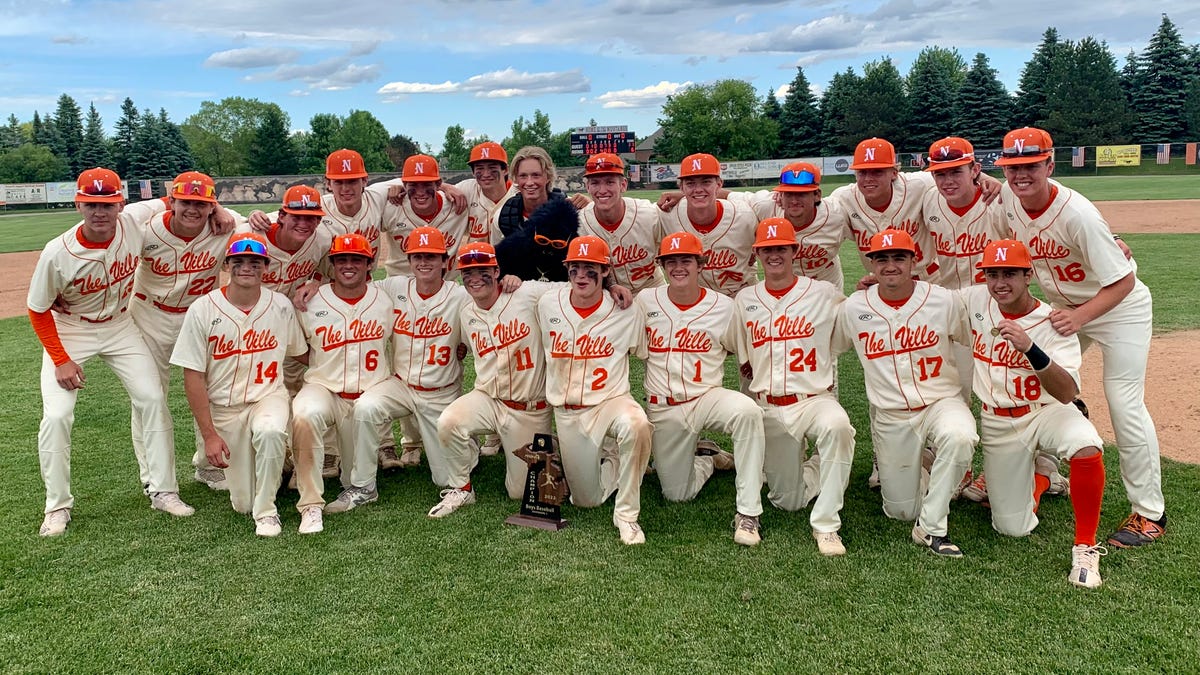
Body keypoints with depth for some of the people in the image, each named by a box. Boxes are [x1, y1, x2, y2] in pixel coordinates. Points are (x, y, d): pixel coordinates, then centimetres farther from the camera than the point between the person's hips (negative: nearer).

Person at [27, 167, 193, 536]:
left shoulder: (137, 221, -21)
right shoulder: (57, 253, -26)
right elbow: (38, 310, -12)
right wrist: (60, 360, -15)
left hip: (120, 327, 3)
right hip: (68, 332, -2)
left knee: (153, 400, -4)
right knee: (56, 416, -11)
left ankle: (163, 490, 9)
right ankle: (57, 506, 8)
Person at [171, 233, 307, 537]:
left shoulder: (281, 306, -4)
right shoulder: (203, 310, -10)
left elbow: (300, 355, 9)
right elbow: (193, 376, -8)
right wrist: (209, 434, -11)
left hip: (269, 396, 0)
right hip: (224, 406, 0)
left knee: (270, 432, -37)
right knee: (243, 504, -1)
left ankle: (266, 511, -13)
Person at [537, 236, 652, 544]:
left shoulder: (626, 312, -8)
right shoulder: (548, 304, -1)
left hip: (610, 400, -3)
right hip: (566, 412, 3)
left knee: (636, 426, -40)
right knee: (586, 500, 5)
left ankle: (626, 514, -20)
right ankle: (616, 467, 39)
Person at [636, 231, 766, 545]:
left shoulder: (723, 306, -5)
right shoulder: (646, 301, -2)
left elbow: (742, 352, 8)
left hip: (708, 399, -1)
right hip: (663, 410, 2)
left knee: (747, 410, -36)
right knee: (677, 494, 4)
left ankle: (748, 513, -26)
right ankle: (707, 458, 39)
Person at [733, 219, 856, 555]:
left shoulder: (825, 293, 0)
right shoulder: (744, 300, 8)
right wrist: (759, 387, 5)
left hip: (814, 398, -3)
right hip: (768, 407, 3)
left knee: (837, 425, -39)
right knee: (788, 501, 4)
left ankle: (826, 526, -26)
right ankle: (815, 470, 39)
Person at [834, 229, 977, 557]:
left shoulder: (944, 300, -7)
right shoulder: (853, 308, -4)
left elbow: (975, 342, 6)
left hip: (941, 401, -1)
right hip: (890, 416, 1)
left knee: (959, 437, -38)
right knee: (901, 511, 4)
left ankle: (931, 527, -19)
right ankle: (910, 466, 39)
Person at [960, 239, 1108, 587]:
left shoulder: (1053, 322, -16)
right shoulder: (975, 300, -5)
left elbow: (1067, 394, -28)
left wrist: (1030, 348, -42)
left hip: (1047, 413, -3)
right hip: (997, 425, 3)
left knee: (1086, 446, -39)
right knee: (1013, 528, 1)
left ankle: (1086, 546, -18)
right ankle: (1040, 471, 35)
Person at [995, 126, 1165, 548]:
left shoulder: (1076, 213, -31)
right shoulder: (1006, 199, -13)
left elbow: (1123, 282, -29)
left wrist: (1080, 316, -42)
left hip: (1118, 307, -6)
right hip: (1063, 305, 7)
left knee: (1124, 404, -10)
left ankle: (1150, 513, 2)